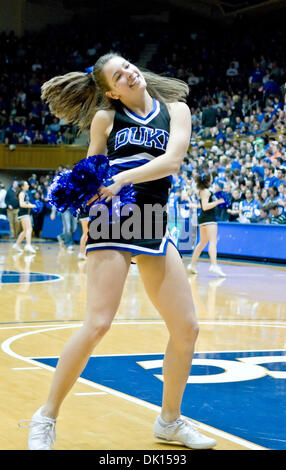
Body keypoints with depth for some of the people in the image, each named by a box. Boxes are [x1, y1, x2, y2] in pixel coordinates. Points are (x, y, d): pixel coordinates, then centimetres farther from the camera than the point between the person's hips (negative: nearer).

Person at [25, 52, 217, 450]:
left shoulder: (175, 110, 7)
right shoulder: (106, 117, 5)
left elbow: (173, 160, -9)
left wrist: (124, 177, -18)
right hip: (111, 224, -3)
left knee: (186, 327, 4)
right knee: (97, 324, -15)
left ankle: (170, 421, 22)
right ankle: (46, 418, 0)